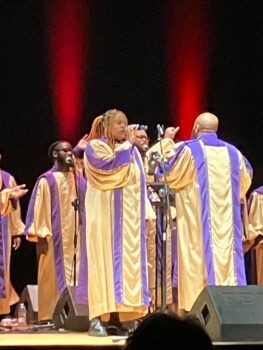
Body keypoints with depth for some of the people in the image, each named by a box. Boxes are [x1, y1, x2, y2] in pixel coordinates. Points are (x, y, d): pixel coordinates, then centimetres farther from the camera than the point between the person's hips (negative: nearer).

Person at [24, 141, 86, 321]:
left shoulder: (78, 180, 15)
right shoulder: (46, 180, 0)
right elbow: (39, 208, -6)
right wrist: (41, 235, -14)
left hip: (75, 237, 5)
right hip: (54, 237, -5)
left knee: (74, 274, 1)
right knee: (54, 277, -5)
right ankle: (50, 317, -4)